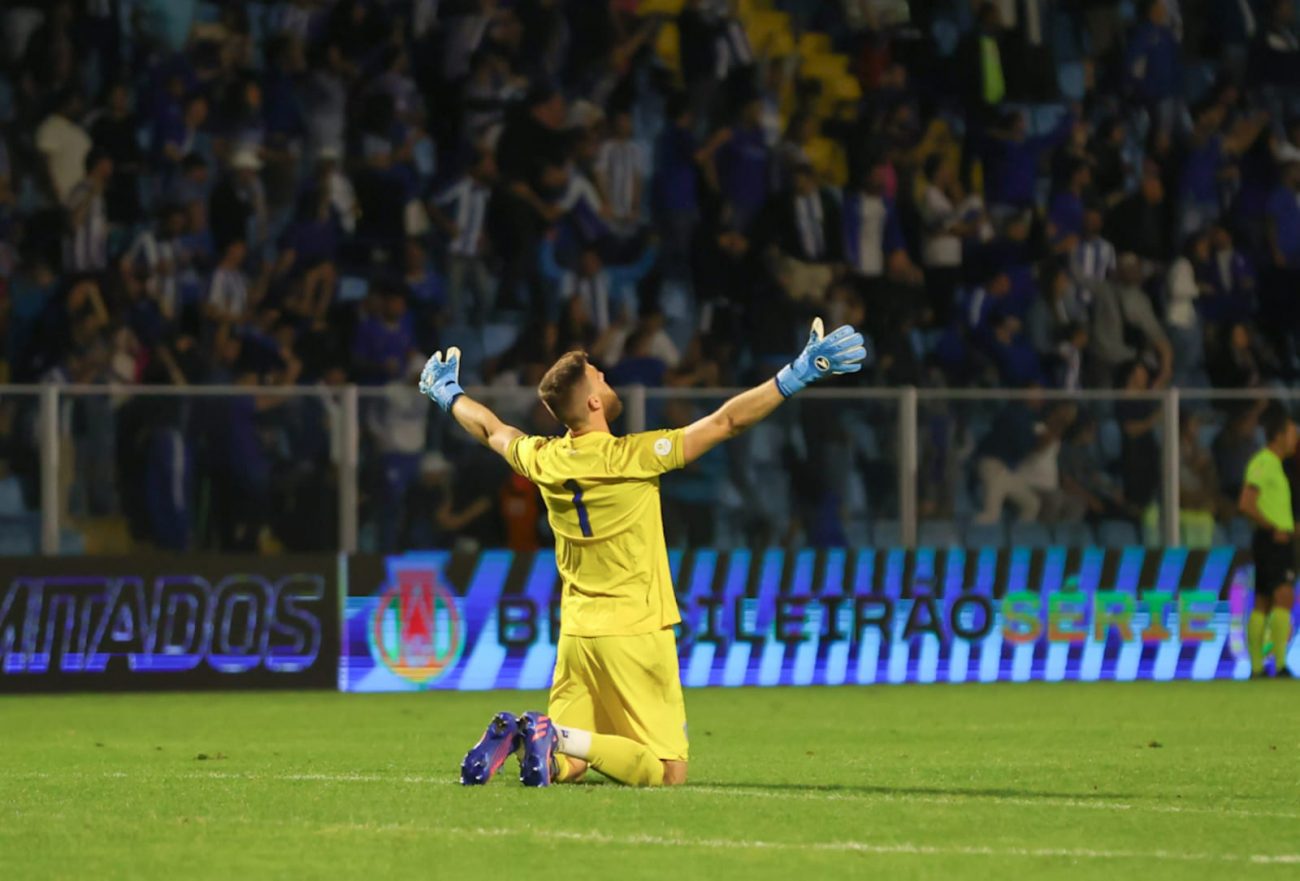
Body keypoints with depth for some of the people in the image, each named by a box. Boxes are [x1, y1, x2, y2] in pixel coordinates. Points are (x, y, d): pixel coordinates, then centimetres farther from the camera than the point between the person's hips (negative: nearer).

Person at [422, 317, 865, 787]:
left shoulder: (545, 461, 2)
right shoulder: (633, 458, -14)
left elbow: (491, 429, 24)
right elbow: (727, 421, -13)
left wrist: (448, 394, 44)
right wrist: (800, 373, -9)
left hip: (576, 636, 6)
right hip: (636, 635, -6)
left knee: (567, 765, 14)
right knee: (668, 774, -8)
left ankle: (514, 734, -15)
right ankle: (559, 738, -26)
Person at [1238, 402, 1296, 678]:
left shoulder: (1273, 464, 19)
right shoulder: (1263, 463, -12)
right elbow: (1246, 505, -22)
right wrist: (1274, 528, -17)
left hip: (1278, 540, 10)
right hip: (1272, 540, -10)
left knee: (1262, 603, 10)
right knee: (1284, 598, -17)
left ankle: (1256, 667, 11)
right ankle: (1280, 664, -25)